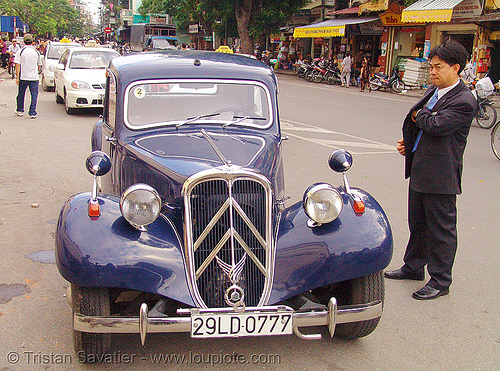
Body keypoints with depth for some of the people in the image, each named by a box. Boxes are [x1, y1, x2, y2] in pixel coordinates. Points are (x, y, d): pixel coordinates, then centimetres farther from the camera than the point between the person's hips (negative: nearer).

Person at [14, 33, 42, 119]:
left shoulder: (20, 52, -5)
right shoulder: (36, 52, 2)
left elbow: (17, 65, -9)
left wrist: (17, 77, -7)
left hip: (23, 77, 0)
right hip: (34, 77, 0)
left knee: (21, 94, 15)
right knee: (34, 95, 2)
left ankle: (20, 110, 29)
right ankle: (32, 113, -4)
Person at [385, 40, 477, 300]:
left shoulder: (464, 101, -16)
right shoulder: (433, 92, 12)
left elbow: (438, 125, -27)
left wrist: (418, 116, -8)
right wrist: (408, 142, 6)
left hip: (441, 176, -9)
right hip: (419, 169, 9)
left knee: (441, 229, 3)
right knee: (417, 223, 21)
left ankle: (440, 281, 14)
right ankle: (414, 266, 37)